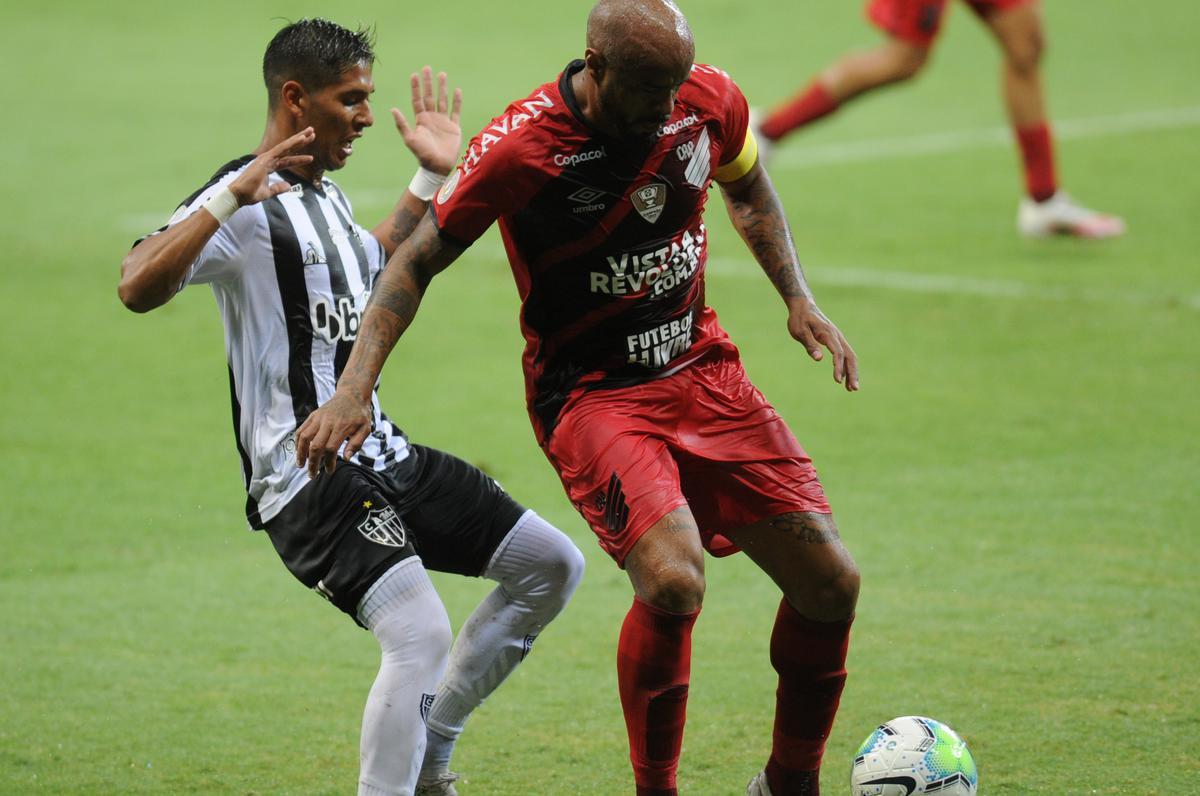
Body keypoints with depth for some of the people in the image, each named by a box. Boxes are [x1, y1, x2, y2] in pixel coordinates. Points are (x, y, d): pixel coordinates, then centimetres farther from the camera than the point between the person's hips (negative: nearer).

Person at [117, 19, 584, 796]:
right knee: (420, 634, -28)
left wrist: (430, 178, 34)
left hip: (383, 458, 10)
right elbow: (139, 288, -30)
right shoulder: (246, 204, -12)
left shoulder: (325, 197, 17)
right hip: (309, 477, -10)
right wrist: (232, 197, -37)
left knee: (551, 565, 11)